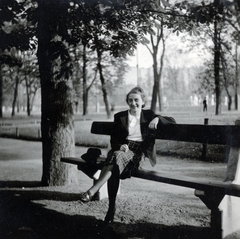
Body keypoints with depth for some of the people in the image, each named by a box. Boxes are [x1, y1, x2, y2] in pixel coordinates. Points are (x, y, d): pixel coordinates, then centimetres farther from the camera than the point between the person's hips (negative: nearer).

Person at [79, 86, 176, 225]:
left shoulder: (148, 115, 17)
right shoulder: (120, 116, 18)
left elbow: (172, 122, 14)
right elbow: (113, 139, 13)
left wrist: (157, 119, -5)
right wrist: (120, 145, -10)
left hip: (139, 152, -2)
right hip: (122, 149, 2)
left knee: (117, 157, -36)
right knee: (115, 169, -35)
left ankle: (92, 191, -41)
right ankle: (111, 208, -28)